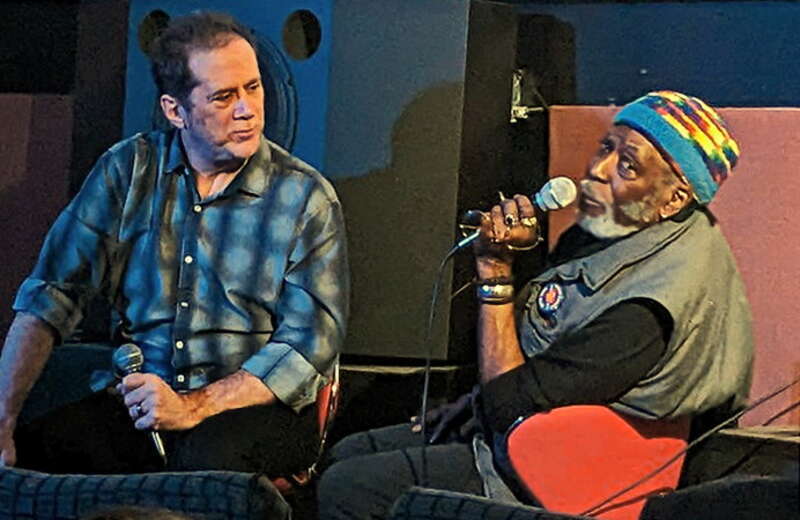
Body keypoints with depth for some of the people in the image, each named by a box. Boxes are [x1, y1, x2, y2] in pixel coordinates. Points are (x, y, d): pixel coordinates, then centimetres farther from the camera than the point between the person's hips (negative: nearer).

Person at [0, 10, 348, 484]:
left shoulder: (307, 197, -1)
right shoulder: (127, 171, 5)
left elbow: (310, 345, -8)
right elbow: (50, 299, -1)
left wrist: (194, 407, -21)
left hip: (261, 406, -2)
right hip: (138, 406, 2)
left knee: (212, 459, -37)